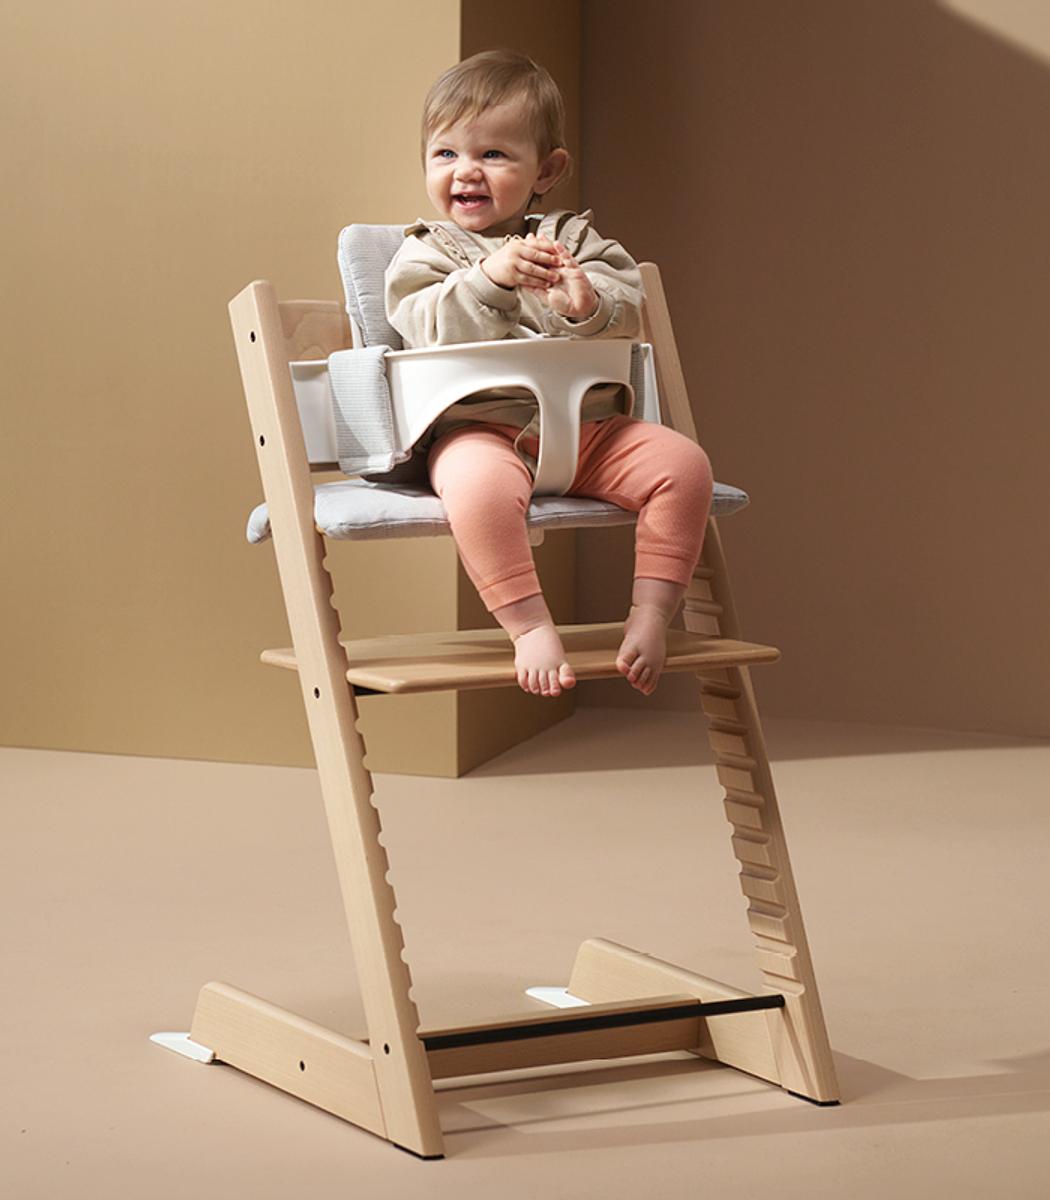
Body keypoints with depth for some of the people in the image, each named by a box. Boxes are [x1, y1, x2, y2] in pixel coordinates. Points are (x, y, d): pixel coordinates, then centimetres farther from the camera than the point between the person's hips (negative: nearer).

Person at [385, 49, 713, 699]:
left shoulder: (573, 238, 16)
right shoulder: (425, 252, 8)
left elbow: (629, 306, 3)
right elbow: (428, 329, -10)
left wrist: (588, 303, -20)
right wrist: (488, 276, -23)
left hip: (588, 423, 4)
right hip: (483, 427, -4)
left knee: (684, 463, -18)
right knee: (479, 484, -38)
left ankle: (652, 610, -13)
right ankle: (530, 625, -29)